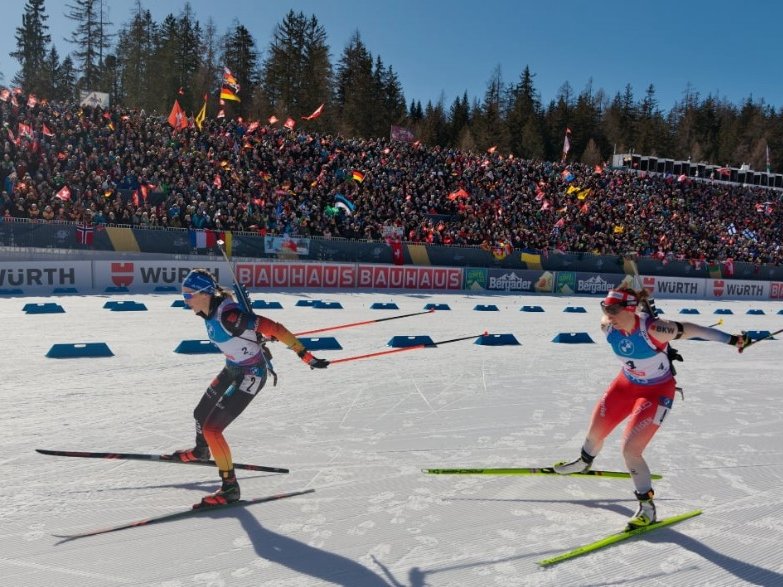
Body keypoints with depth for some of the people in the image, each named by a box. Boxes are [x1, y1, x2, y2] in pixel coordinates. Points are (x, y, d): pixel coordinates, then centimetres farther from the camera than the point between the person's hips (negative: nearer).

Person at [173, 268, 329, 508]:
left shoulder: (228, 316, -32)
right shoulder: (209, 311, -6)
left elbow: (273, 328, -31)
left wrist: (305, 355, -30)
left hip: (252, 374, -9)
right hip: (233, 368, 9)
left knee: (212, 428, -12)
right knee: (201, 414, 24)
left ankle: (230, 487, 2)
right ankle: (201, 451, 56)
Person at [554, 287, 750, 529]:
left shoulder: (653, 328, -34)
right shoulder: (608, 327, -18)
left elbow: (690, 330, -24)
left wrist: (732, 339, -22)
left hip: (656, 392, -6)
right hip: (626, 383, 6)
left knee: (630, 450, -16)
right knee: (595, 434, 16)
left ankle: (647, 506, 3)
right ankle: (584, 461, 51)